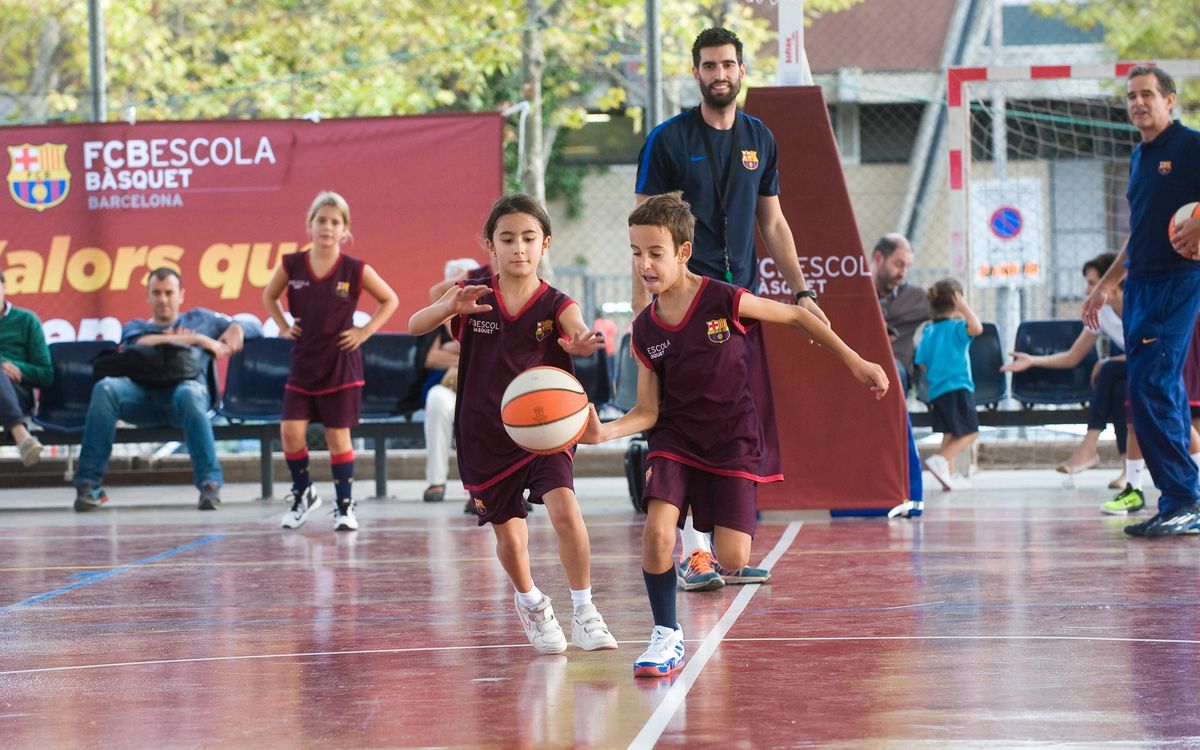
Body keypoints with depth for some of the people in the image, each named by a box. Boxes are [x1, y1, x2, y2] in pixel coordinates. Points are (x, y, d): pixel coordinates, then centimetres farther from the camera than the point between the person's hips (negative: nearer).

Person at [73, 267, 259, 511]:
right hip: (142, 393, 1)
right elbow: (141, 343, 3)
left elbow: (254, 328, 30)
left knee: (189, 393, -40)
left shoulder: (199, 319, 30)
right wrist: (198, 339, 0)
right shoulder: (135, 328, 29)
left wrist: (237, 328, 5)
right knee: (105, 388, -32)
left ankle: (209, 483, -46)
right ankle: (89, 485, -31)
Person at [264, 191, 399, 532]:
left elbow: (390, 300, 5)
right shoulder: (292, 266, -3)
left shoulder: (355, 270, -8)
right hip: (302, 363, 2)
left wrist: (366, 330, -4)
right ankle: (303, 494, 16)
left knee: (338, 435, 2)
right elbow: (269, 295, 17)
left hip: (340, 366, -2)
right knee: (290, 430, -6)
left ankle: (345, 507, 13)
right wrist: (283, 326, 6)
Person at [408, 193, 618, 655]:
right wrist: (451, 307, -37)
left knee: (565, 510, -23)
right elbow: (415, 326, -16)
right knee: (510, 537, 8)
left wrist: (582, 343, -55)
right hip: (485, 436, 1)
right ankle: (530, 604, 39)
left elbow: (577, 332, -30)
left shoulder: (556, 306, -9)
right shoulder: (473, 296, -6)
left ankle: (583, 612, -9)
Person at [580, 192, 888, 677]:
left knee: (732, 560, -11)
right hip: (675, 437, 2)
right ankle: (667, 637, -4)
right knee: (657, 532, -22)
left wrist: (855, 363, 2)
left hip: (733, 441, -2)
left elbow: (797, 317, -2)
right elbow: (648, 411, -2)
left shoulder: (724, 301, -16)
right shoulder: (645, 329, -5)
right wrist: (604, 432, -21)